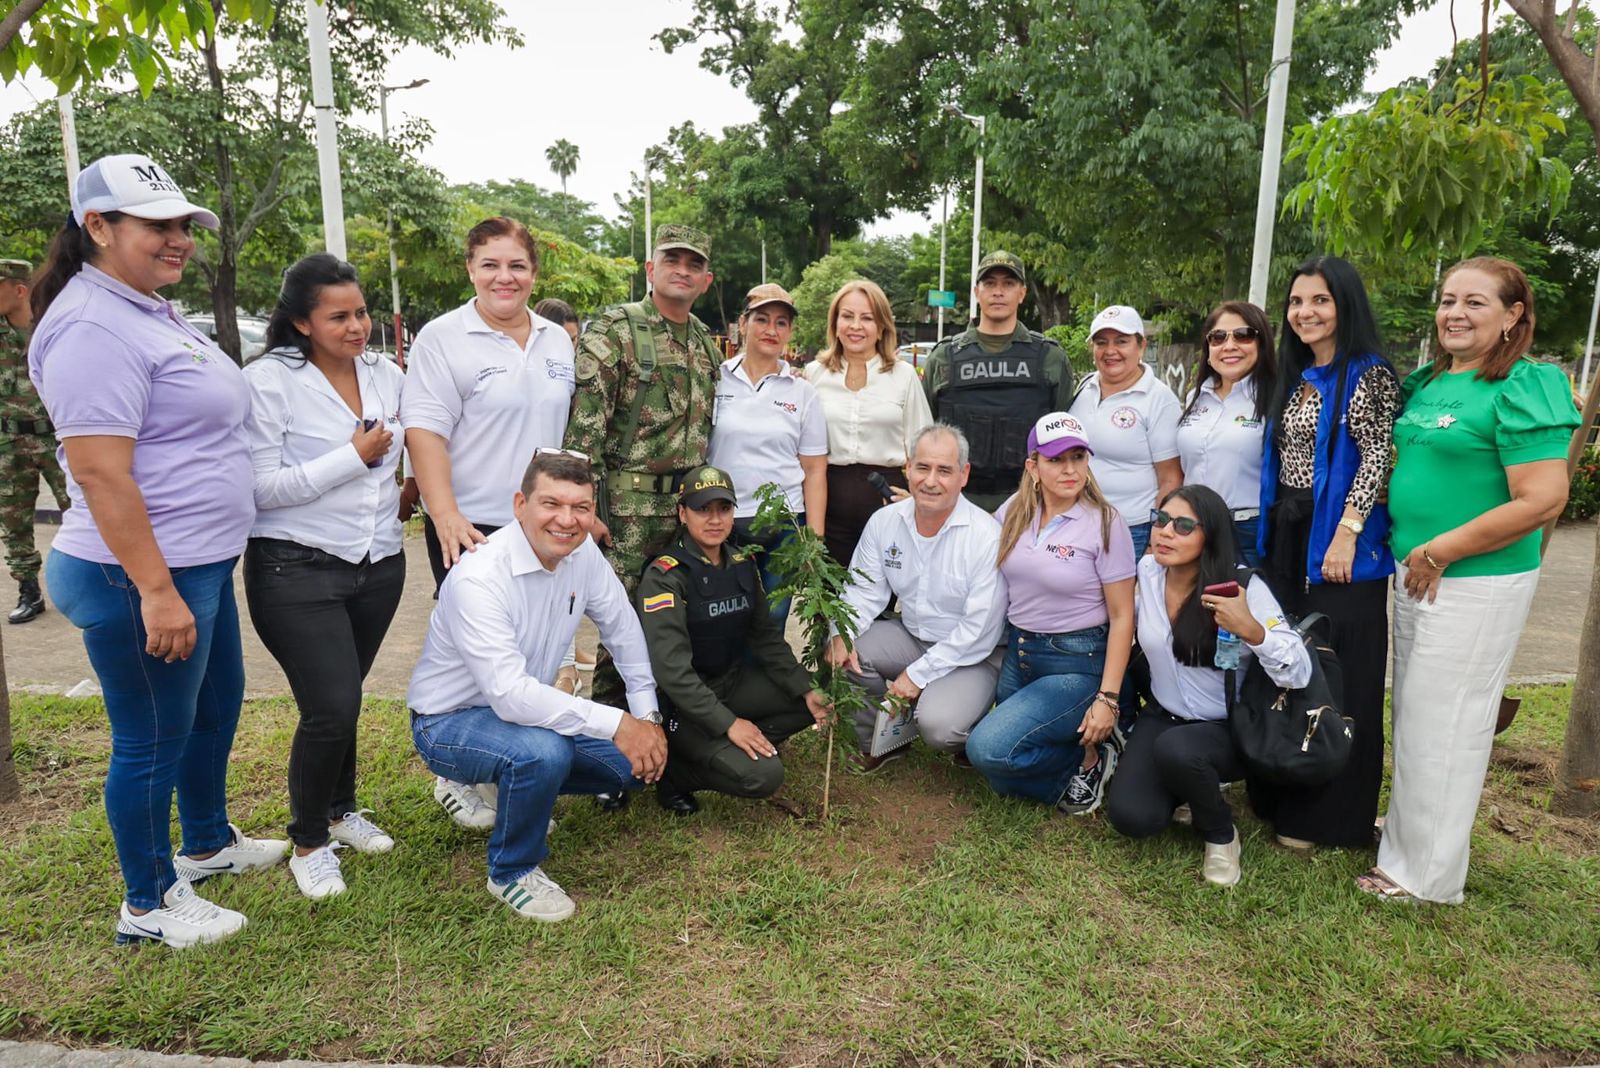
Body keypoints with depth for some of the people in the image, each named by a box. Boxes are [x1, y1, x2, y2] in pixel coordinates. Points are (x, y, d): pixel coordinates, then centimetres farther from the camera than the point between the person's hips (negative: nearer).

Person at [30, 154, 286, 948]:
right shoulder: (94, 327, -19)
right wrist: (157, 591, -25)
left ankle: (209, 842, 44)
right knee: (153, 741, 5)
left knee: (218, 704, 23)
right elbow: (99, 473, -24)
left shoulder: (150, 311, 13)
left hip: (200, 563, 10)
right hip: (142, 576, -10)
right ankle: (148, 904, 25)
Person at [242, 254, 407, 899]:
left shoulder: (386, 375, 6)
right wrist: (355, 457, -15)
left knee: (343, 698, 15)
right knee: (332, 708, -9)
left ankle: (341, 810, 37)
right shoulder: (269, 380, -11)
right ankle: (308, 843, 14)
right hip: (297, 568, -5)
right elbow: (263, 487, -16)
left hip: (380, 563, 5)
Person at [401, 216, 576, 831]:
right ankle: (456, 778, 22)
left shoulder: (558, 341, 12)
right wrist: (446, 517, -23)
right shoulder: (442, 338, -6)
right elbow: (424, 432, -13)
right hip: (472, 528, -5)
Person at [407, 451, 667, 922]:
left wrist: (647, 715, 0)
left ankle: (509, 786, 19)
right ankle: (512, 872, -6)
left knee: (638, 761, -4)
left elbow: (623, 627, 5)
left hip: (526, 708, 7)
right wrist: (615, 722, -36)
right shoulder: (479, 578, -31)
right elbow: (509, 694, -37)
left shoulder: (581, 551, -9)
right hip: (450, 722, -7)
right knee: (544, 751, -36)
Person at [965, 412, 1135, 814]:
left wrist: (1108, 698, -16)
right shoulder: (1013, 512, 1)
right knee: (1005, 781, 6)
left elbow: (1122, 616, -11)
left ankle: (1089, 755, 2)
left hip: (1077, 663, -5)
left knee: (988, 749, -21)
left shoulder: (1105, 524, -12)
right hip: (1016, 654, 6)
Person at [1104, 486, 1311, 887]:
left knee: (1174, 749, -37)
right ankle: (1192, 783, 18)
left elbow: (1299, 674, -24)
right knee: (1131, 817, -19)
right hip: (1162, 716, 4)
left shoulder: (1242, 586, -20)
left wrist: (1250, 630, -41)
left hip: (1224, 729, -4)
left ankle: (1221, 835, -4)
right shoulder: (1147, 571, -7)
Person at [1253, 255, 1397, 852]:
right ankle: (1279, 794, 25)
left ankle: (1323, 816, 11)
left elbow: (1376, 459, -14)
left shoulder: (1368, 374, -7)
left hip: (1338, 540, -7)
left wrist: (1346, 533, -21)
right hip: (1286, 534, 7)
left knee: (1337, 676, 0)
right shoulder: (1294, 376, 15)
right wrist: (1272, 529, 13)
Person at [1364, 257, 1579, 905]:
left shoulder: (1523, 388, -15)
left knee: (1443, 723, 2)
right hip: (1416, 575, 8)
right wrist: (1408, 549, 7)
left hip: (1476, 584, -8)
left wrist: (1438, 553, -19)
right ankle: (1408, 831, 38)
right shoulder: (1428, 383, 9)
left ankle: (1426, 874, 17)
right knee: (1415, 713, 20)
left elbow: (1543, 500, -22)